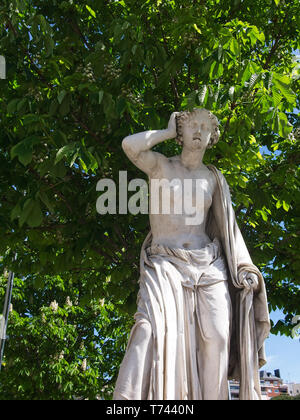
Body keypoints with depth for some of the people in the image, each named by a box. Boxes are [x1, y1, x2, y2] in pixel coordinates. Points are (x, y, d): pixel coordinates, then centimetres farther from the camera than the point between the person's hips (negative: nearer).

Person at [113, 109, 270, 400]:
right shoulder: (160, 166, 11)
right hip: (165, 262, -3)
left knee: (217, 336, -12)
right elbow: (130, 144, -9)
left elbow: (229, 226, 14)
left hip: (208, 264, 3)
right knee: (155, 325, -26)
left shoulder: (213, 178, 17)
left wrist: (244, 268, 2)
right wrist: (168, 131, 6)